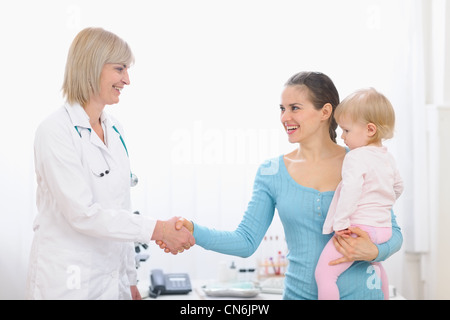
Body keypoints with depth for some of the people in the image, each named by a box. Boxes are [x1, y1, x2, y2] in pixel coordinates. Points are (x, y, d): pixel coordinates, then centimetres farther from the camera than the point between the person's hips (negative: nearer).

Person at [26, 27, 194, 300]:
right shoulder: (55, 132, -13)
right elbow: (83, 213, -20)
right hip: (68, 284, -6)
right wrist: (158, 229, -23)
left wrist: (130, 280, 13)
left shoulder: (115, 130, 10)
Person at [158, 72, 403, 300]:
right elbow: (246, 240, -2)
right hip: (299, 292, 2)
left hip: (357, 292, -1)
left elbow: (393, 232, 1)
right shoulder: (271, 173, 2)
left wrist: (373, 251, -20)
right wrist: (194, 232, -16)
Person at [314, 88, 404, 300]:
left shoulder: (355, 157, -15)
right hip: (384, 227, 10)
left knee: (324, 273, -12)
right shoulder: (387, 157, 12)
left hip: (358, 228, -10)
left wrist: (340, 222, -22)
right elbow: (398, 187, 27)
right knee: (375, 266, 36)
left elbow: (351, 191, -26)